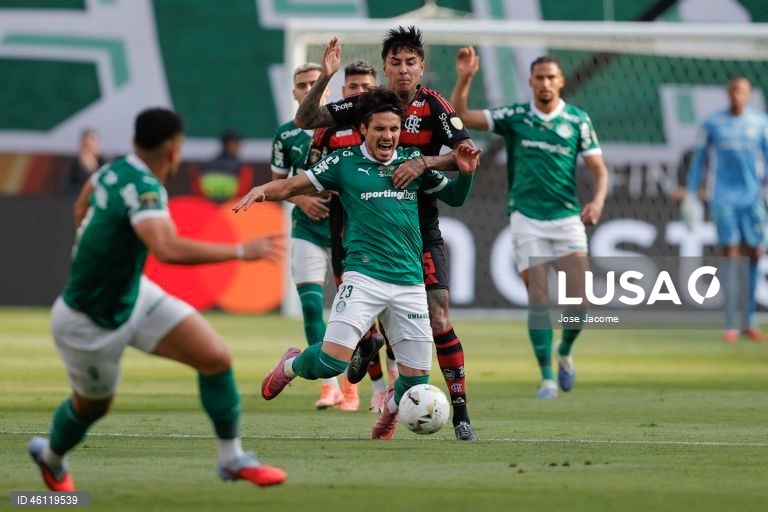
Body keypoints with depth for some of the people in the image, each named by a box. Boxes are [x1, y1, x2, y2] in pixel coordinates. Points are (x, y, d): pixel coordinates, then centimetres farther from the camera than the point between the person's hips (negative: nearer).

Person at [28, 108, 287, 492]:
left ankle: (232, 459, 10)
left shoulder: (115, 170, -7)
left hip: (133, 295, 8)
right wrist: (241, 251, -43)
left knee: (215, 357, -5)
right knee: (93, 404, 17)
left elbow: (83, 204, 16)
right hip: (91, 324, -8)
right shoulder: (143, 189, -33)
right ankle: (51, 456, 50)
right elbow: (168, 249, -50)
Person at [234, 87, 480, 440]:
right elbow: (292, 186, 2)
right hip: (364, 276, -3)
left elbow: (454, 197, 20)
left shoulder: (413, 160, 10)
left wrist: (465, 173, 0)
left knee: (416, 380, 1)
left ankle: (392, 406, 39)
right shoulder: (344, 162, 1)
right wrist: (262, 190, -17)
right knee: (333, 361, -19)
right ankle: (290, 366, 17)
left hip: (410, 283, 3)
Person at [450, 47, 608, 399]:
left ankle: (564, 353, 24)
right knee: (538, 299, -6)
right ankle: (547, 377, -2)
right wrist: (464, 79, -16)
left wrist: (597, 201, -17)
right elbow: (458, 116, -1)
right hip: (526, 218, -1)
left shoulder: (578, 120, 3)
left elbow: (599, 170, 3)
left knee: (580, 299, -5)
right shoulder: (514, 117, 3)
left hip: (567, 218, 1)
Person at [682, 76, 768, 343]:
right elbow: (698, 160, 10)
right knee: (730, 255, -8)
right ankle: (731, 324, -7)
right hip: (724, 197, -1)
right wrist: (690, 196, 8)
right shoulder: (712, 123, 4)